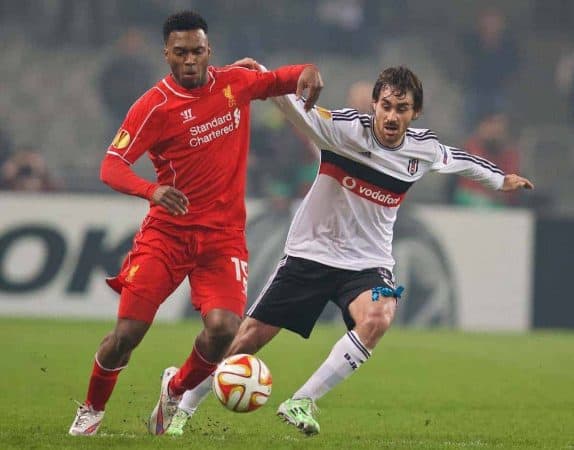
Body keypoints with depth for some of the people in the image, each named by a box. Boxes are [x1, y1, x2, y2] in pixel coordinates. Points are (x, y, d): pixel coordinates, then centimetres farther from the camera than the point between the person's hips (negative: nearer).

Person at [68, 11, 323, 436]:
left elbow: (280, 80, 17)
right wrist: (151, 190, -37)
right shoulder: (154, 107, -10)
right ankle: (91, 410, 19)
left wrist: (309, 73, -8)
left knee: (224, 328, -19)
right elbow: (111, 167, -17)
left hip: (224, 235, 2)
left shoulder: (235, 82, 3)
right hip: (167, 232, -2)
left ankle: (176, 389, 13)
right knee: (128, 332, -10)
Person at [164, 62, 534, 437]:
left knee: (377, 320, -32)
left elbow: (459, 159, 21)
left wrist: (501, 179, 36)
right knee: (250, 336, -1)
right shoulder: (347, 128, -15)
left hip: (368, 263, 2)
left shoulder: (424, 149, -2)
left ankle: (302, 402, -23)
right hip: (311, 253, -2)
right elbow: (296, 108, -29)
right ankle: (182, 408, 19)